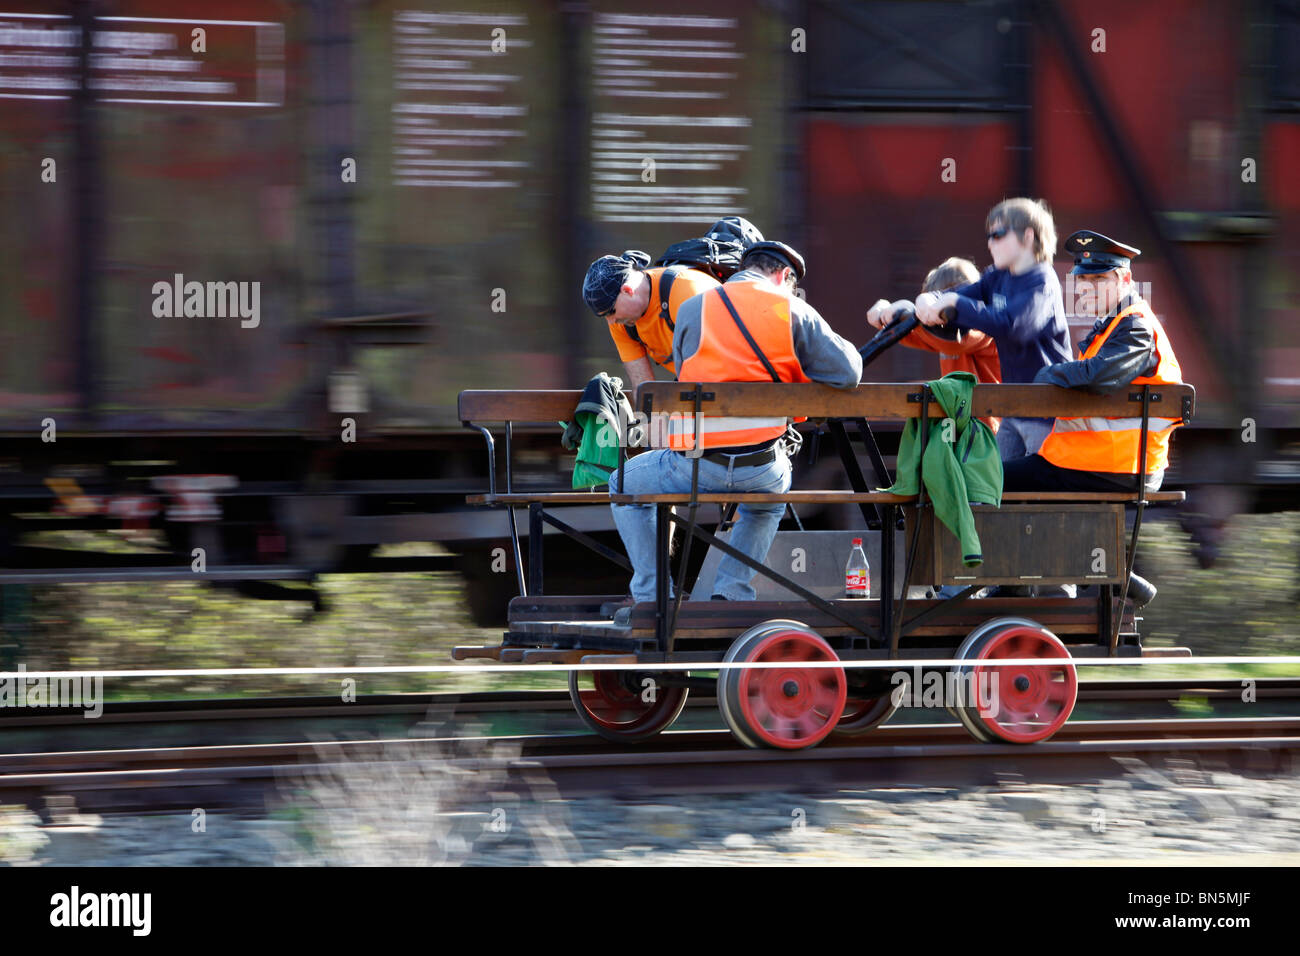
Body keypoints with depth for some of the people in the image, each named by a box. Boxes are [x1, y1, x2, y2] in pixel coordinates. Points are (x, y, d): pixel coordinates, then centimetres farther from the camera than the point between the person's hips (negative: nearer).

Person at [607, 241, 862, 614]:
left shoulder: (692, 309, 5)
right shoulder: (795, 312, 2)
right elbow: (847, 373, -1)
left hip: (696, 468, -1)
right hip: (763, 469, 1)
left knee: (625, 487, 27)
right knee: (770, 496, 39)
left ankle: (649, 596, 20)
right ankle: (732, 592, 25)